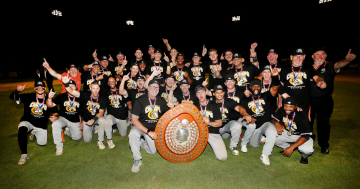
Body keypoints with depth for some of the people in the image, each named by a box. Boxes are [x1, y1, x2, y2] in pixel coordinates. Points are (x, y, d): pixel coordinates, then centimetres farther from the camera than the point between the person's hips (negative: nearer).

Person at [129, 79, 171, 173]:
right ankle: (137, 160, -14)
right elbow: (134, 120, -21)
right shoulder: (141, 100, -17)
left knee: (153, 151, -1)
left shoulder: (161, 100, -3)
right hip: (139, 126, -4)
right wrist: (148, 132, -26)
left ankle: (140, 142, 29)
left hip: (154, 129, 4)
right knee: (133, 134, -36)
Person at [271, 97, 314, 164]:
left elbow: (305, 136, -29)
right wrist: (276, 123, -33)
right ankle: (286, 147, 11)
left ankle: (304, 156, 5)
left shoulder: (302, 117, -29)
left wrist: (292, 147, -36)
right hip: (287, 133, 4)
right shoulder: (282, 111, -17)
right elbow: (273, 119, -6)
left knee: (307, 150, -35)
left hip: (300, 136, -4)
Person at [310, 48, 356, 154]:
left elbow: (338, 65, -26)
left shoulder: (329, 67, -2)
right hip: (309, 100, 2)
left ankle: (324, 145, 28)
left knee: (324, 123, 9)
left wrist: (347, 60, -46)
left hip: (324, 101, -2)